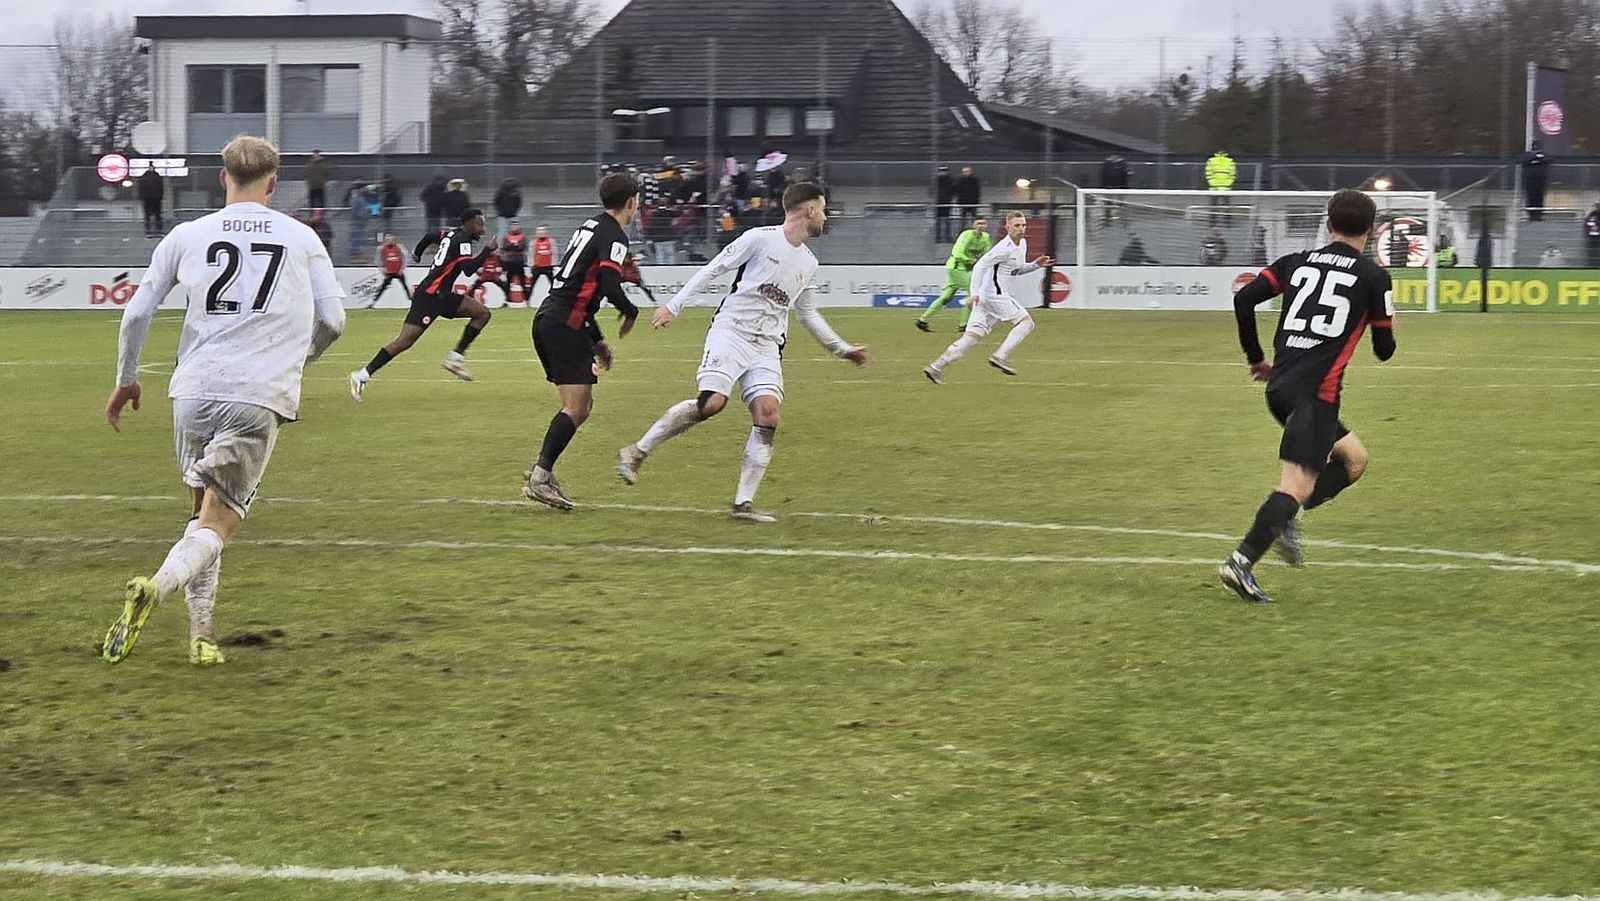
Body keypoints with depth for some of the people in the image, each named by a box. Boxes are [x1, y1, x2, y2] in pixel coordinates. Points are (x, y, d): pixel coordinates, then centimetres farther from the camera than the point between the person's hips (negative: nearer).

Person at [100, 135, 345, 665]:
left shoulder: (187, 236, 9)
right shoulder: (302, 239, 8)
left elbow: (137, 312, 11)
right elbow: (332, 321, 8)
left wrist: (126, 380, 25)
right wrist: (299, 357, 29)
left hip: (194, 390, 2)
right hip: (259, 398, -2)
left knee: (202, 511, 19)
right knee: (218, 524, -4)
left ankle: (201, 635, 13)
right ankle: (157, 587, -33)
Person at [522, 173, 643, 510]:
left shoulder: (589, 228, 21)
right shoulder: (614, 236, -8)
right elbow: (610, 288, -21)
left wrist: (596, 339, 28)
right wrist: (631, 313, 0)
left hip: (547, 319, 10)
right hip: (565, 326, -10)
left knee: (581, 406, 13)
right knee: (576, 407, -12)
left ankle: (541, 469, 9)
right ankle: (540, 478, -19)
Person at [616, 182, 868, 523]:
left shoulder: (808, 263, 16)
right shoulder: (760, 239, -5)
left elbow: (808, 313, 30)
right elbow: (713, 269, -3)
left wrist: (842, 348, 30)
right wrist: (674, 305, -8)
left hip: (767, 346, 6)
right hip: (731, 331, -6)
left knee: (767, 416, -12)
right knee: (711, 403, -23)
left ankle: (743, 503, -9)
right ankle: (637, 452, -8)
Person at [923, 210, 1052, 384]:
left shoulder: (1022, 244, 16)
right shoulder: (1005, 248, -14)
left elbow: (1016, 270, 30)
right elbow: (980, 265, -18)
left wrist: (1035, 265, 13)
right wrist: (974, 293, -24)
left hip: (986, 296, 9)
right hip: (995, 294, -9)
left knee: (973, 335, 2)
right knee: (1026, 322, -6)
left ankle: (936, 367, -3)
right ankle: (1000, 357, -12)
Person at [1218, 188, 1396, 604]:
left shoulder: (1297, 262, 14)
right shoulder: (1374, 277, 2)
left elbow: (1243, 299, 5)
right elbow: (1384, 349, 7)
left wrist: (1256, 358, 16)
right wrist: (1381, 322, 30)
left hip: (1278, 385, 7)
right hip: (1316, 390, -7)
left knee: (1354, 458, 22)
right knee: (1298, 483, -11)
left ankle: (1285, 519, 4)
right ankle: (1242, 562, -25)